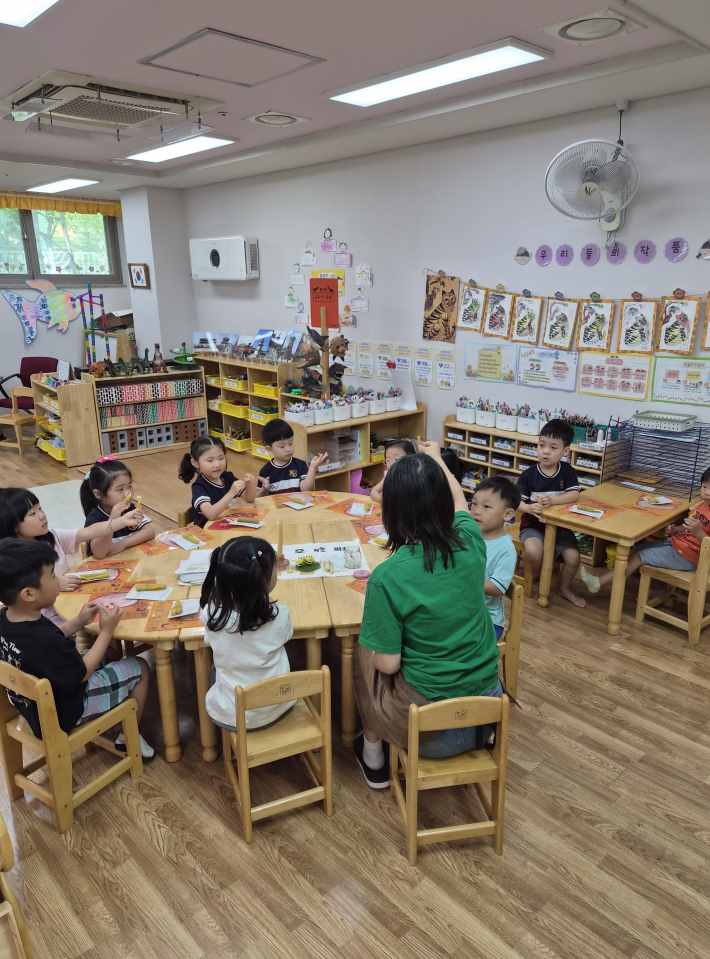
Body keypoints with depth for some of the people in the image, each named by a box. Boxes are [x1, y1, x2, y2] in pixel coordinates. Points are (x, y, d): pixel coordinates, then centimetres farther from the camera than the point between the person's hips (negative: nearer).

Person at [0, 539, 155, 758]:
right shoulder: (44, 640, -39)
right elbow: (82, 674, -22)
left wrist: (79, 622, 0)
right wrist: (106, 631, -15)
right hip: (63, 712, -8)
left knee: (93, 654, 27)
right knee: (140, 668, 4)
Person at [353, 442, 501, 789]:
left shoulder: (387, 577, -25)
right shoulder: (470, 544, -11)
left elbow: (388, 664, -17)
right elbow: (459, 503, 13)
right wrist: (437, 459, 29)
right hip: (487, 712, 5)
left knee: (364, 653, 21)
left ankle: (374, 754, 36)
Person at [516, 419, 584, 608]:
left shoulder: (567, 471, -4)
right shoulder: (529, 474, -10)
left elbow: (574, 495, -16)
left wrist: (552, 500, -32)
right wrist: (529, 508, -34)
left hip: (560, 525, 2)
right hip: (533, 525, -2)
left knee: (573, 557, -16)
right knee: (533, 552, -31)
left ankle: (565, 588, 17)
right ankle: (538, 580, 5)